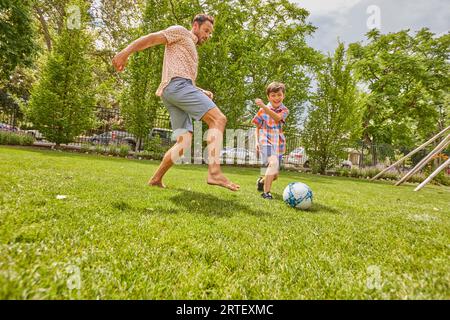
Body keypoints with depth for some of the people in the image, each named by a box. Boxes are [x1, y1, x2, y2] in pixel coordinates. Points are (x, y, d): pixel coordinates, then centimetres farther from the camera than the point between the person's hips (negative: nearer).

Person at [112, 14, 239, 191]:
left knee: (184, 143, 2)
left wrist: (201, 92, 21)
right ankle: (214, 172, -35)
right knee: (218, 118, -21)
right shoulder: (180, 32, 14)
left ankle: (156, 179, 5)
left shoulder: (192, 51, 39)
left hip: (177, 91, 9)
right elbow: (151, 38, 0)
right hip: (177, 85, -9)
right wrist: (125, 52, -15)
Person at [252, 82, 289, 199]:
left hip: (279, 143, 4)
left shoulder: (284, 110, 1)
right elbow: (258, 127, 10)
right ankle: (266, 192, -21)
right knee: (273, 163, -32)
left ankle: (261, 181, 43)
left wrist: (264, 106, -35)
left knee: (274, 175, 10)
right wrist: (257, 141, -3)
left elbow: (277, 118, -23)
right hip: (266, 141, -3)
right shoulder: (262, 110, 0)